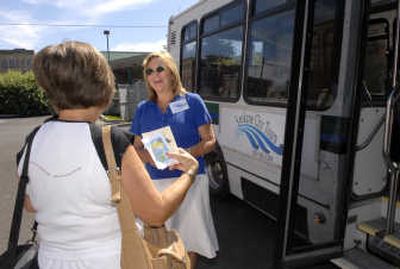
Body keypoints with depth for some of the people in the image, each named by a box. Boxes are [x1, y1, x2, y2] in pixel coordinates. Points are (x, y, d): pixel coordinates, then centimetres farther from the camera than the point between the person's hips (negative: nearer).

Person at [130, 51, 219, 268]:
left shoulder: (192, 101, 0)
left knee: (190, 236, 7)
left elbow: (209, 141, -2)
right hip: (156, 182, 3)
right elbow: (136, 148, 13)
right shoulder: (143, 108, 10)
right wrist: (149, 157, -9)